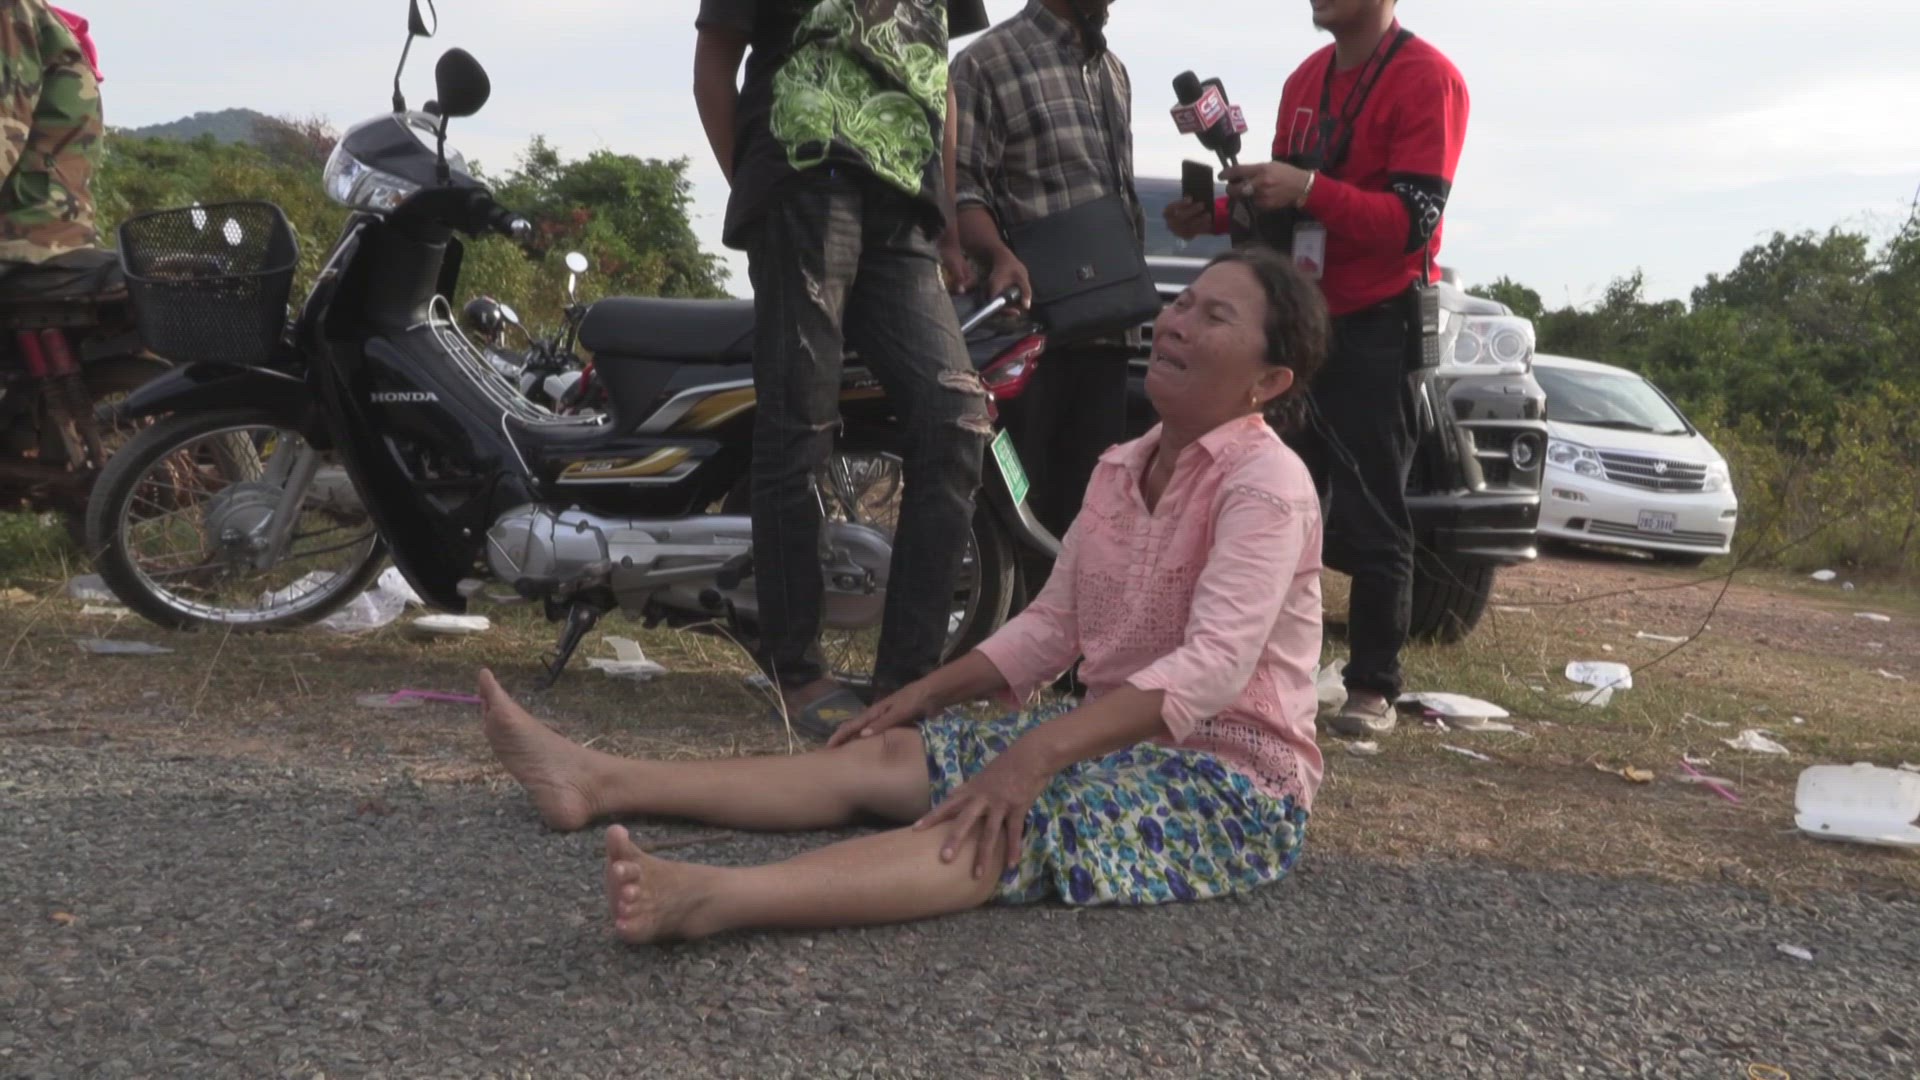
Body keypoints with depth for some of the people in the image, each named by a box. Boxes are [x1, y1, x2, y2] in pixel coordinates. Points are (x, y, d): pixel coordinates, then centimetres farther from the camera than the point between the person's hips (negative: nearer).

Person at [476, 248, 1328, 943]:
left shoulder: (1266, 485, -16)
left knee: (1004, 828, -34)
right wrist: (924, 694, 8)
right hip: (1120, 734, 8)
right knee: (884, 759, -2)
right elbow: (1052, 622, 16)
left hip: (1230, 772, -8)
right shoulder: (1121, 469, 11)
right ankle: (603, 783, -4)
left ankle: (710, 900, -55)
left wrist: (1035, 752, -37)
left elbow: (1214, 664, -29)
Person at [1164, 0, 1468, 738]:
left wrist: (1309, 190, -31)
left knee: (1369, 519, -4)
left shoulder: (1426, 79, -12)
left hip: (1377, 329, -7)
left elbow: (1413, 220, -19)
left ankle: (1374, 686, 4)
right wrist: (1218, 214, 1)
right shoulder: (1305, 80, 12)